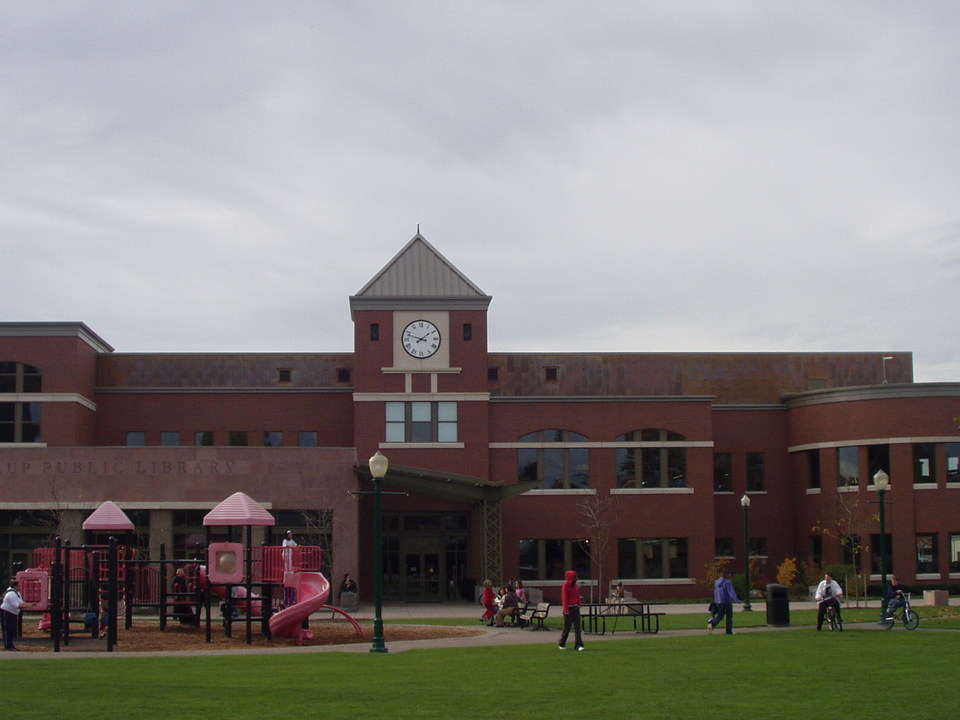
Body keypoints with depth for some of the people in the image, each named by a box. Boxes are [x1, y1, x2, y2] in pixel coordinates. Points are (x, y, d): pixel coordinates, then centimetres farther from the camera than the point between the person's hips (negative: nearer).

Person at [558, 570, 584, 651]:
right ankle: (561, 644, 18)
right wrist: (566, 611, -18)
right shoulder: (565, 586, -11)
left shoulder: (576, 586, 9)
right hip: (569, 608, -6)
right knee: (567, 627, 2)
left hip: (576, 608, 6)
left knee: (577, 627, -1)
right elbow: (564, 599, -14)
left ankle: (579, 645, -1)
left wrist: (579, 604, 0)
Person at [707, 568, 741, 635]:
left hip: (718, 602, 6)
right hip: (727, 602, -6)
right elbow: (731, 593, -22)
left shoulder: (716, 582, 6)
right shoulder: (727, 582, -17)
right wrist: (737, 600, -16)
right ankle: (729, 631, 12)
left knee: (720, 616, 14)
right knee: (729, 616, 8)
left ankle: (712, 624, -11)